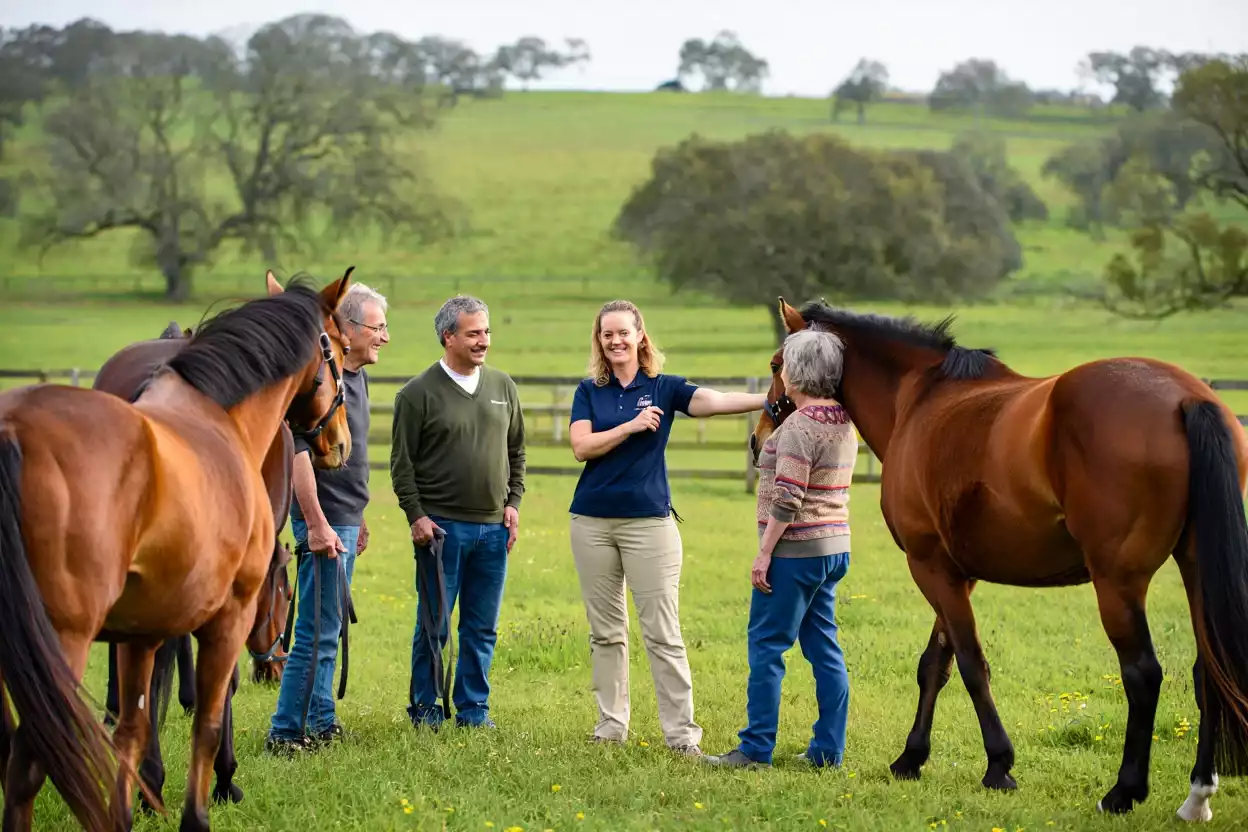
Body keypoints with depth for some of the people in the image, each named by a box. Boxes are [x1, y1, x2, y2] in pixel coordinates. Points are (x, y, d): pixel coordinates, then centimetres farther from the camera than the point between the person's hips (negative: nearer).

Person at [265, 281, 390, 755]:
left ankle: (320, 722, 24)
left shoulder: (356, 377, 15)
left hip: (343, 521, 10)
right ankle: (285, 733, -5)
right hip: (324, 524, -10)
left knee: (328, 629, 16)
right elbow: (297, 450, -23)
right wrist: (317, 524, -25)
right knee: (317, 633, -9)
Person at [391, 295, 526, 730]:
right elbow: (402, 462, -2)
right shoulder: (418, 393, -4)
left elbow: (516, 451, 17)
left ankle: (473, 707, 18)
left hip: (493, 528, 4)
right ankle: (425, 707, 12)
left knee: (482, 628, 8)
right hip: (441, 526, -4)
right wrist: (415, 515, -9)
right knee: (433, 625, 0)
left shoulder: (503, 387, 10)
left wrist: (513, 502, 6)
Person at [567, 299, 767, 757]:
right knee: (605, 631, 9)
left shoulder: (664, 388, 1)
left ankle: (681, 731, -5)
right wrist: (631, 426, -15)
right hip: (593, 521, 3)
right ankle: (612, 723, 17)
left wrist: (770, 400, -30)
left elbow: (715, 401, -15)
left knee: (663, 632, -6)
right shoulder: (589, 392, 8)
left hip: (649, 521, -3)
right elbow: (582, 446, -5)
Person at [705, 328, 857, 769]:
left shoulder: (799, 426, -17)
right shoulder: (843, 424, 10)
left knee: (766, 645, -2)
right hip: (833, 546, 9)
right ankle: (828, 749, 12)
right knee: (823, 647, 11)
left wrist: (764, 553, -18)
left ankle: (755, 748, 0)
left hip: (796, 549, -9)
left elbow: (787, 498, -21)